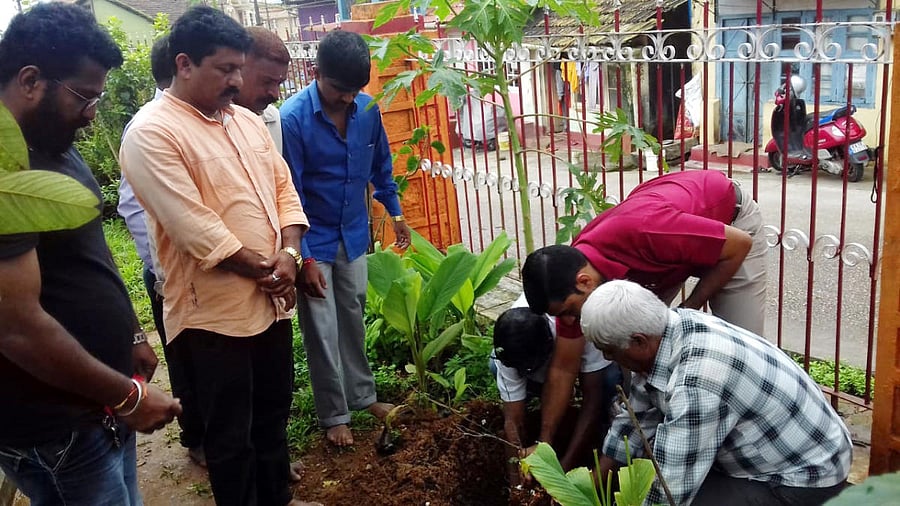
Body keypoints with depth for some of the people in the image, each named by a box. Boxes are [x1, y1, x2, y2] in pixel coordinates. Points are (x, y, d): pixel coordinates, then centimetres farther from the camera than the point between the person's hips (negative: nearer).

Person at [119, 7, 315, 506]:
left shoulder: (247, 120, 10)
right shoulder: (151, 133, -14)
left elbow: (284, 189, 8)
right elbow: (195, 228, -21)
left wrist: (288, 254, -8)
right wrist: (261, 268, -12)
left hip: (272, 300, 8)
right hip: (214, 311, -7)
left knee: (273, 415, 22)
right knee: (231, 435, 9)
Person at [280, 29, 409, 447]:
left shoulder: (367, 109, -6)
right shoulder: (292, 118, -22)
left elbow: (380, 166, 11)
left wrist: (395, 212, 16)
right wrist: (303, 258, -20)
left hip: (354, 235, 5)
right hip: (314, 242, -5)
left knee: (353, 319, 17)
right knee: (322, 331, 5)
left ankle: (362, 395, 33)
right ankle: (334, 415, 19)